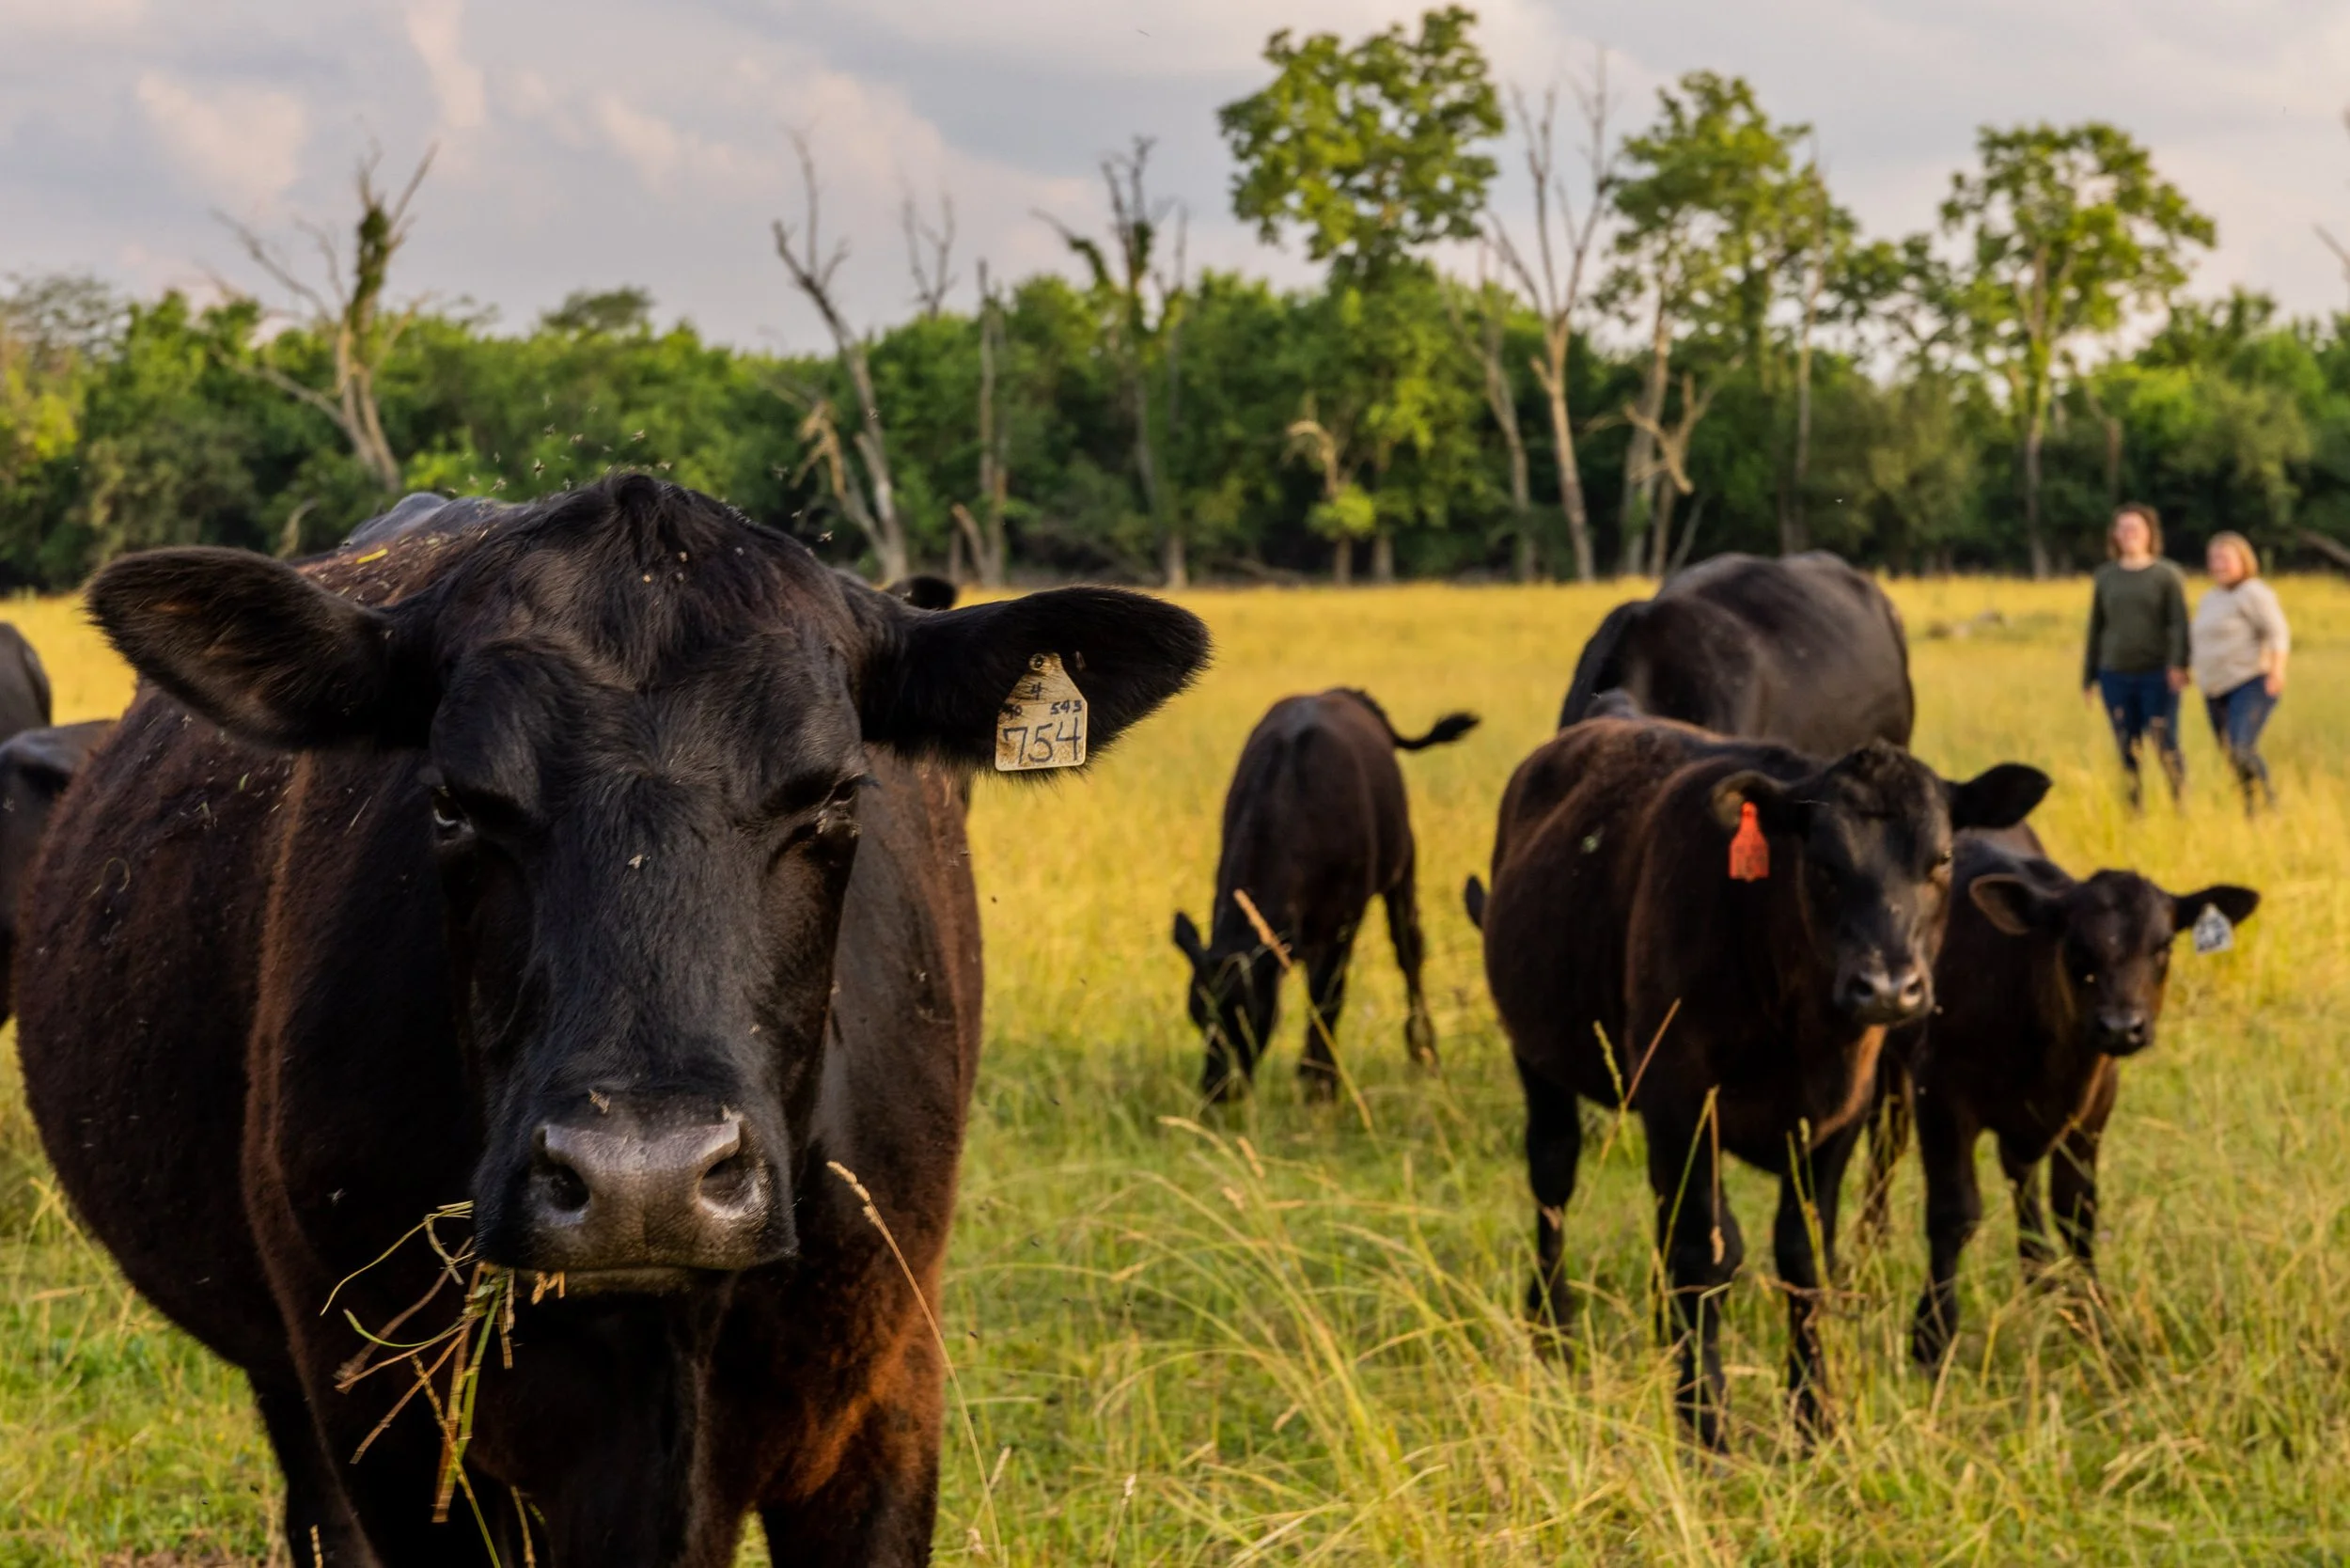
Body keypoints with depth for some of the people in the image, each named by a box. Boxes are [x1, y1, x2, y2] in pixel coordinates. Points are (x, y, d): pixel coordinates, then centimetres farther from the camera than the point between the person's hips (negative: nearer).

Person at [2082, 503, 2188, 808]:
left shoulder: (2167, 575, 3)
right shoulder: (2106, 576, 13)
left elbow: (2179, 624, -6)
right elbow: (2096, 628, 17)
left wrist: (2178, 664, -20)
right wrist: (2089, 676, 16)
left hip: (2157, 675, -3)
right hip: (2116, 676, 3)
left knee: (2165, 748, -7)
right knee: (2127, 751, 3)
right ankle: (2133, 812, 7)